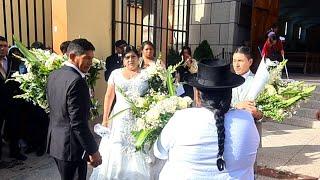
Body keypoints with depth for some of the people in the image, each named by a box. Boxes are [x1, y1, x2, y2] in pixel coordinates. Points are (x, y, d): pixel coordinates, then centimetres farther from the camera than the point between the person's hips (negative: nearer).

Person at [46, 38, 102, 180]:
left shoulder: (53, 75, 4)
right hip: (72, 146, -9)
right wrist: (93, 151, -17)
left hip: (55, 142, 9)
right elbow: (78, 123, -25)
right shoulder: (76, 81, -24)